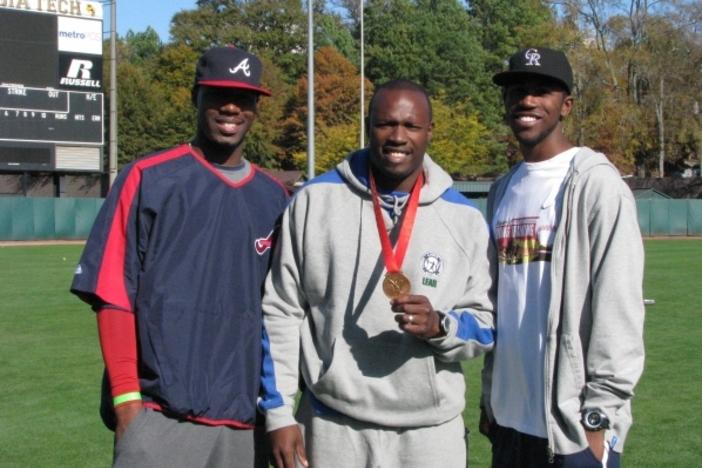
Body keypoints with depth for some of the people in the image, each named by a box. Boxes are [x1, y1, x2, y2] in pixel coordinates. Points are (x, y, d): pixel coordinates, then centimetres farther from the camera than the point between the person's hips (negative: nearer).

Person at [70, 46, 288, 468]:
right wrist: (126, 398, -11)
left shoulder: (274, 198, 12)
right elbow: (112, 294, -4)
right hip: (159, 416, -4)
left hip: (243, 423, 4)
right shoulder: (147, 179, 0)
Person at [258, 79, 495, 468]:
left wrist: (439, 327, -16)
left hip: (431, 431, 1)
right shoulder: (315, 200, 0)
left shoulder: (464, 218, 3)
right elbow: (281, 312, 3)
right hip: (333, 426, -1)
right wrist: (278, 413, -1)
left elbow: (486, 323, 6)